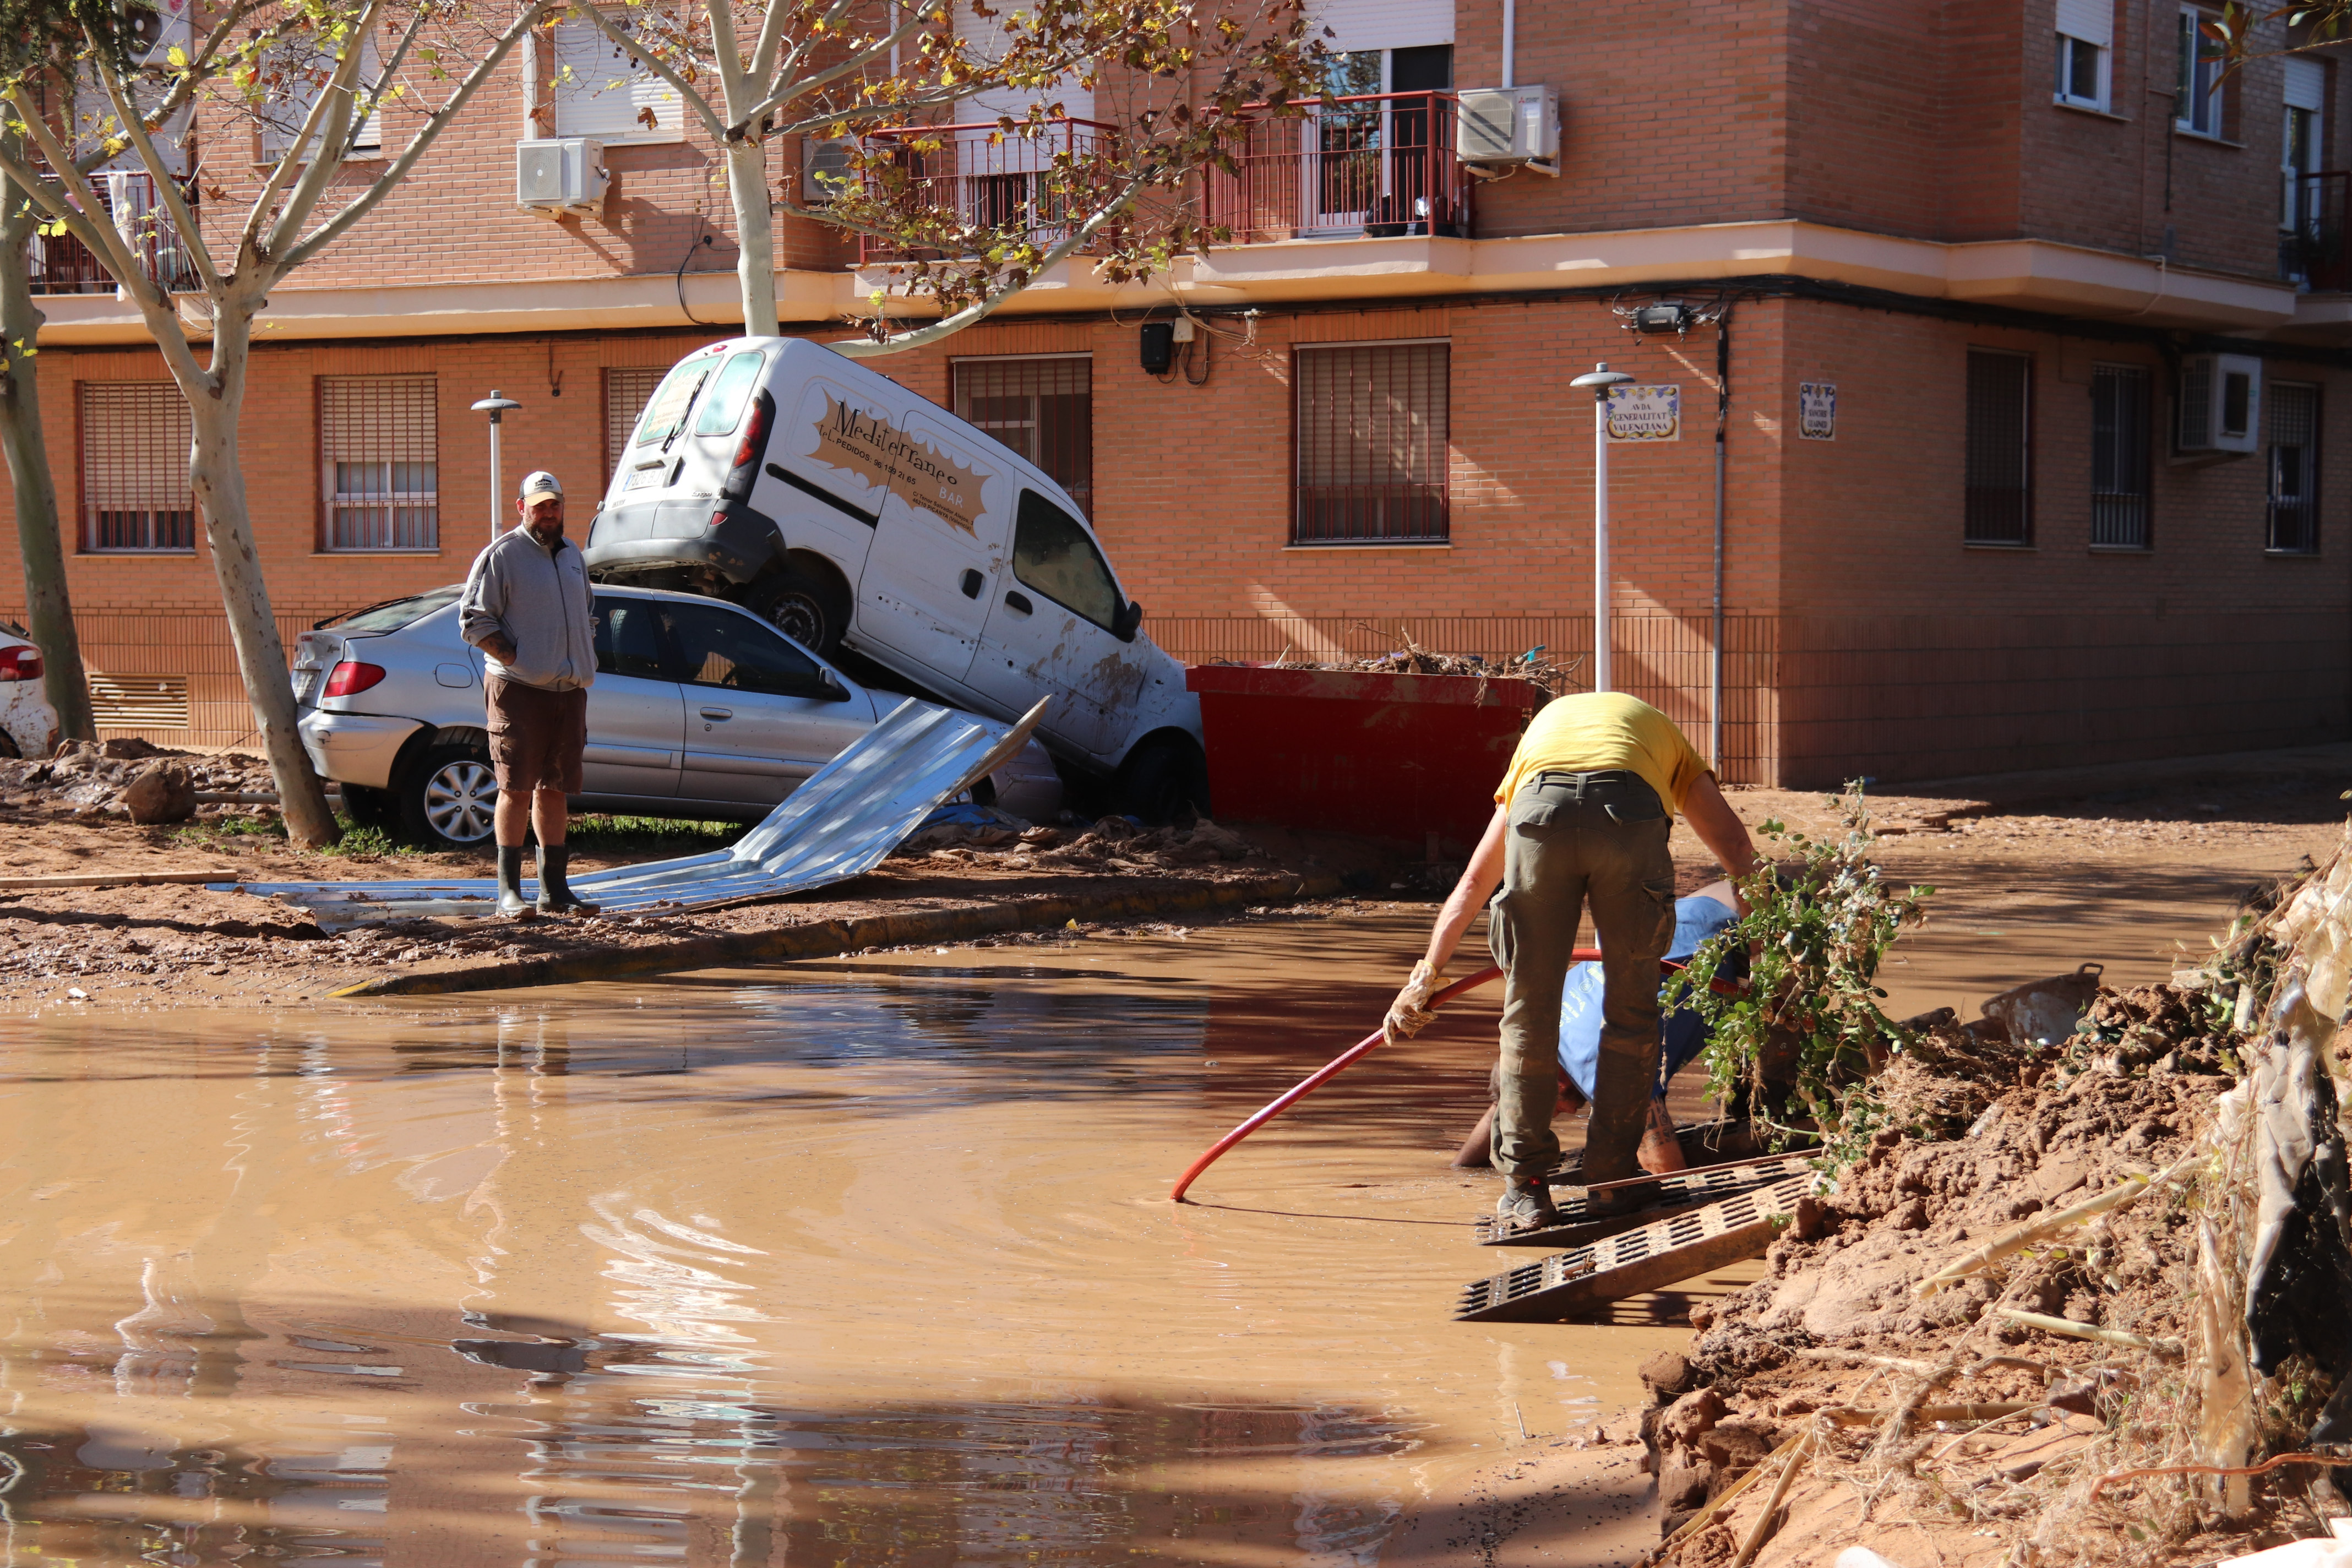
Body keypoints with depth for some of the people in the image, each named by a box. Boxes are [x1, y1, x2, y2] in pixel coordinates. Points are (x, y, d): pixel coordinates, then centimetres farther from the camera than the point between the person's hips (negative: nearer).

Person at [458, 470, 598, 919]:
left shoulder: (572, 555, 18)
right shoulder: (501, 556, -4)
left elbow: (588, 614, 30)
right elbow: (474, 620, -8)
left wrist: (585, 660, 14)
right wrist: (514, 660, -14)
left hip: (569, 691, 7)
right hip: (518, 691, -6)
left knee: (554, 790, 10)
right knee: (517, 789, -6)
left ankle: (555, 889, 15)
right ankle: (509, 891, -3)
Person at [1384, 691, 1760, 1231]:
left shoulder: (1543, 725, 43)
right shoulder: (1660, 730, 42)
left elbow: (1476, 878, 43)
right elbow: (1736, 847, 31)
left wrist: (1427, 976, 45)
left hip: (1540, 809, 1)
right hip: (1631, 813, -1)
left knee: (1530, 1010, 13)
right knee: (1631, 1010, 15)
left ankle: (1526, 1186, 18)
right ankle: (1612, 1180, 20)